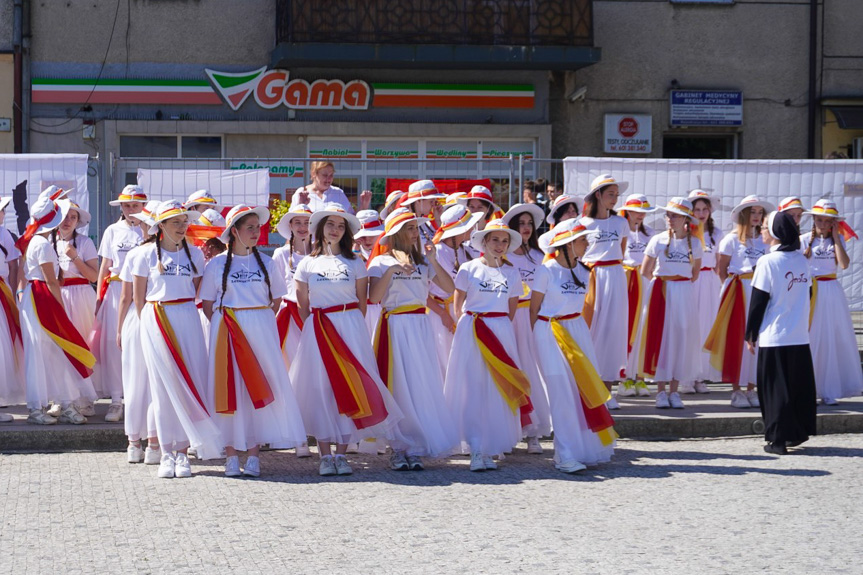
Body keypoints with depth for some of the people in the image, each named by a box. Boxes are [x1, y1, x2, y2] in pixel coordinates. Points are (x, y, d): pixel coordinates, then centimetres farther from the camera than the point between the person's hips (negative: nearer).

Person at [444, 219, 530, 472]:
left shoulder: (512, 273, 9)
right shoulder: (468, 269, 1)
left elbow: (512, 310, 15)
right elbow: (457, 307, 5)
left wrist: (498, 329, 8)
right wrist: (469, 325, 0)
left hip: (501, 332, 2)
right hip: (471, 333, -2)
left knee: (498, 389, -1)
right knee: (472, 388, -5)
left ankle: (489, 449, 7)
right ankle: (476, 449, -3)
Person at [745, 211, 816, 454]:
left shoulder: (768, 262, -12)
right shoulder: (802, 260, 5)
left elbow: (758, 302, -9)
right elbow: (805, 294, 12)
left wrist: (750, 335, -1)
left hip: (773, 337, -5)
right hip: (800, 338, 5)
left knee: (775, 389, 2)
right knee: (800, 386, 13)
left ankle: (778, 439, 3)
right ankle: (798, 432, 20)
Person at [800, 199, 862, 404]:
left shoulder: (837, 239, 6)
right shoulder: (804, 240, 1)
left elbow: (844, 264, -10)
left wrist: (835, 237, -8)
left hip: (832, 292, 2)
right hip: (810, 292, -2)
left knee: (834, 339, 1)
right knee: (810, 339, -3)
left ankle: (828, 390, 7)